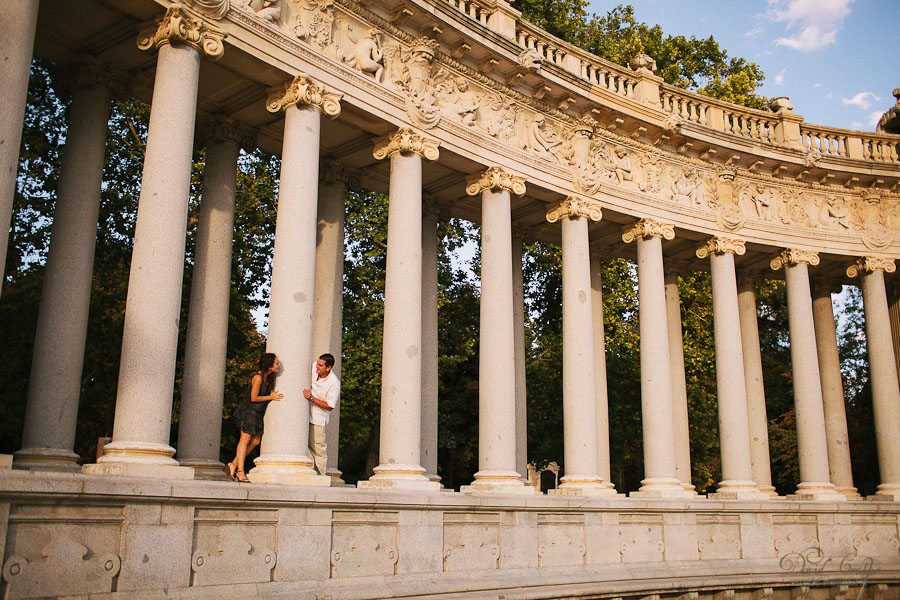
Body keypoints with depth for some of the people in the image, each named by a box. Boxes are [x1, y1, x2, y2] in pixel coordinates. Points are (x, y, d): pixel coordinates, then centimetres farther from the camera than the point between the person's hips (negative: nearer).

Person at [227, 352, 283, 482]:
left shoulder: (267, 377, 7)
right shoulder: (258, 377, -20)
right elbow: (254, 398, -18)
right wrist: (271, 397, -13)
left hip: (258, 413, 9)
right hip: (249, 411, -9)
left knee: (256, 441, 8)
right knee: (245, 440, -4)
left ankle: (233, 465, 16)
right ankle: (240, 472, 0)